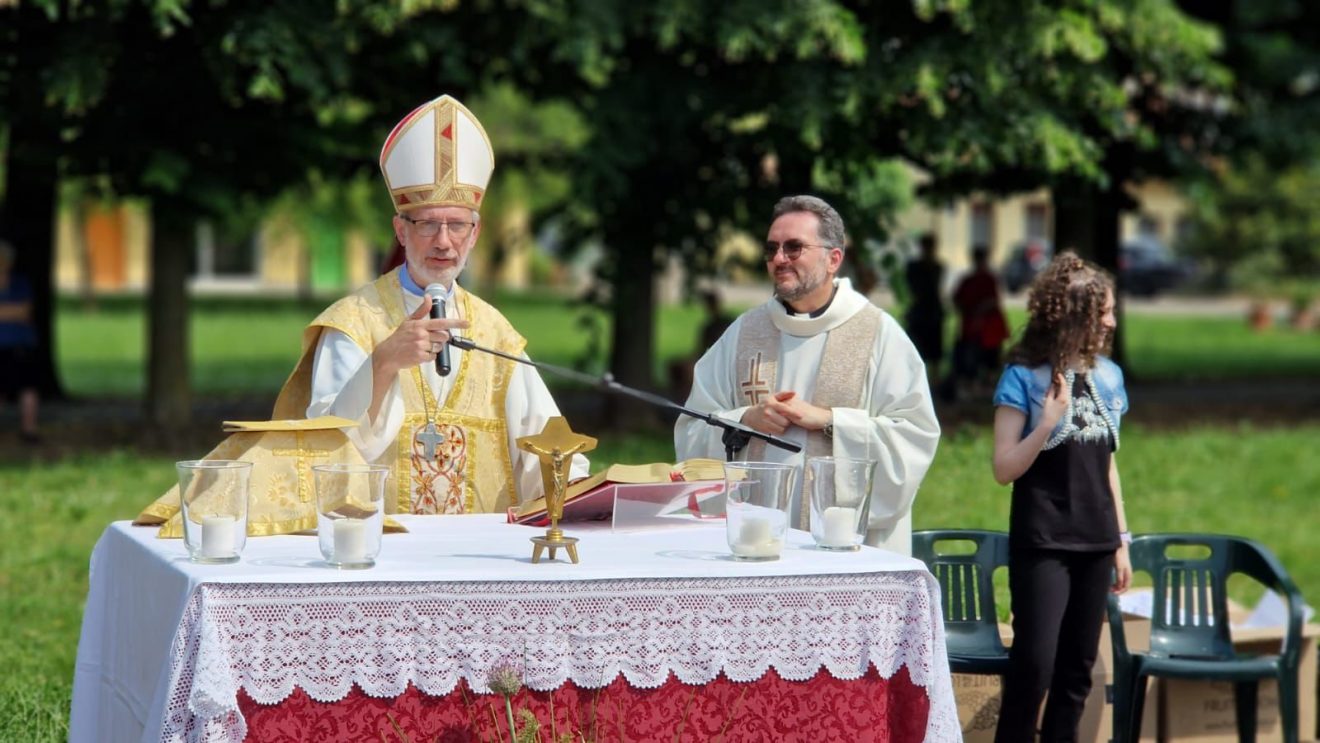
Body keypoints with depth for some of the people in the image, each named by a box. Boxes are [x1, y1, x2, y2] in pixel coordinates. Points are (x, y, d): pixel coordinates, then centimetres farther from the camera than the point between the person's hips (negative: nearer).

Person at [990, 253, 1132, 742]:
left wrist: (1122, 541, 16)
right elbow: (1004, 469, -10)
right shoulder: (1024, 377, -7)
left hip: (1095, 544, 5)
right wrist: (1048, 423, -22)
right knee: (1034, 665, -11)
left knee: (1078, 669, 7)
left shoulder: (1109, 376, 9)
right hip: (1042, 543, -5)